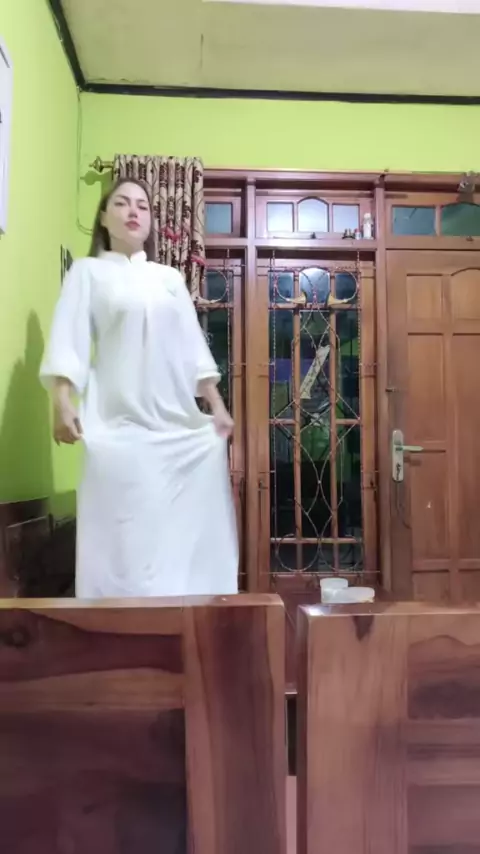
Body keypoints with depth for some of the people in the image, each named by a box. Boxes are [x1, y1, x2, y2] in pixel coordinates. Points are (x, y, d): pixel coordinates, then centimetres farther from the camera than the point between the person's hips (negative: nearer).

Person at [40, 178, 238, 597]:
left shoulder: (171, 278, 19)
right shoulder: (89, 272, 8)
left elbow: (193, 348, 17)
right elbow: (69, 342, -3)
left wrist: (217, 407, 10)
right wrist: (63, 404, -17)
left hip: (184, 425, 4)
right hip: (122, 426, -3)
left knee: (193, 534, 3)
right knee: (128, 538, -5)